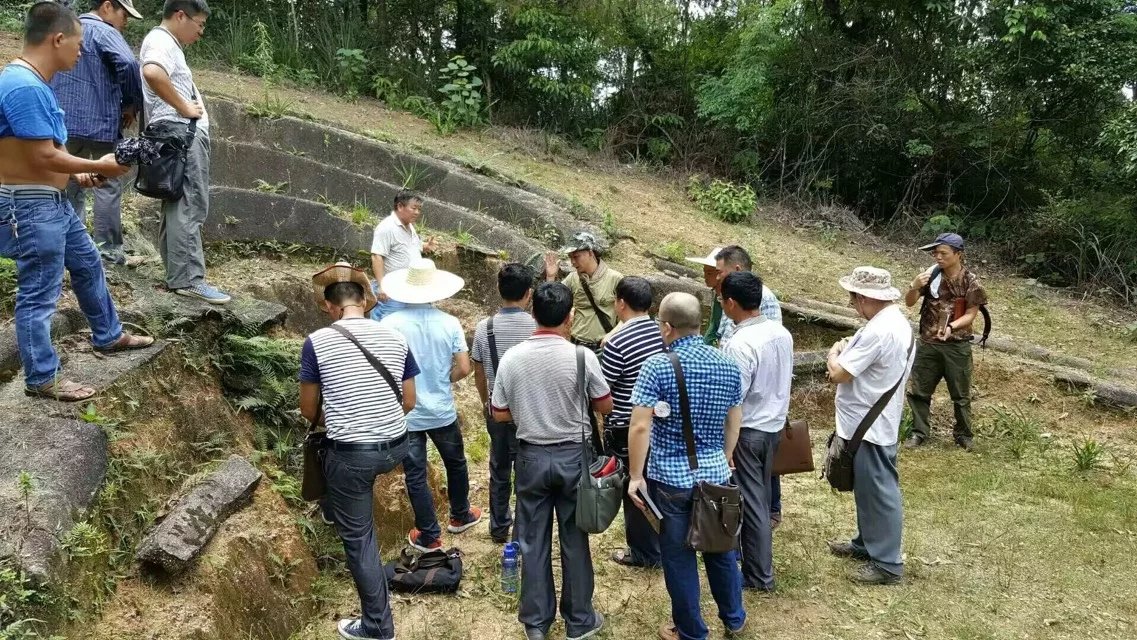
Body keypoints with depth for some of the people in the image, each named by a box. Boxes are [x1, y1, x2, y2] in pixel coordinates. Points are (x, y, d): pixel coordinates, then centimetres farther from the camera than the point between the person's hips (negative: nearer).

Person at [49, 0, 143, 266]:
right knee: (108, 186, 1)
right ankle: (108, 250, 2)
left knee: (71, 186, 13)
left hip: (64, 123, 7)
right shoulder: (103, 32, -7)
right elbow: (128, 64, -25)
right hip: (99, 123, -7)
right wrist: (133, 104, -12)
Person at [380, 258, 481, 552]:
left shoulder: (389, 324, -14)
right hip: (442, 411, 2)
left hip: (405, 415, -1)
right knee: (456, 463, 25)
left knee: (416, 476, 12)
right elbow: (463, 369, -9)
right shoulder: (449, 322, -11)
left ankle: (429, 536, 23)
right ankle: (460, 515, 43)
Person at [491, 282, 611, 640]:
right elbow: (605, 406, -4)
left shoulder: (511, 358, -9)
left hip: (531, 456, 2)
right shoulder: (582, 357, -15)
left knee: (533, 541, 13)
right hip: (573, 456, -1)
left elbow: (500, 414, -1)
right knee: (574, 539, 12)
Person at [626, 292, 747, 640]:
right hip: (715, 473, 5)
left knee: (679, 556, 10)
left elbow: (640, 427, -19)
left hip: (671, 477, -5)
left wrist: (636, 476, -9)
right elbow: (734, 424, 10)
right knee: (721, 549, 21)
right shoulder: (728, 365, 0)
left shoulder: (657, 366, -16)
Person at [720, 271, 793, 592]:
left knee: (750, 501, 6)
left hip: (747, 430, -8)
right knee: (761, 495, 22)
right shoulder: (782, 333, -1)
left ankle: (759, 575, 18)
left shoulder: (740, 344, -26)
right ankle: (754, 555, 40)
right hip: (774, 424, 8)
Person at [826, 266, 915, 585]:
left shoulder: (879, 331, -26)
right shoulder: (896, 321, 8)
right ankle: (867, 543, 37)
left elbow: (838, 374, -23)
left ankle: (887, 563, 11)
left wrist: (835, 352, -4)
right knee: (867, 488, 22)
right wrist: (849, 350, 2)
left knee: (878, 492, 0)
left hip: (870, 425, -11)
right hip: (870, 421, 11)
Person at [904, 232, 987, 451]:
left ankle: (963, 434, 26)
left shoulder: (970, 281, -8)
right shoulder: (931, 275, -3)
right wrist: (914, 287, -23)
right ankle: (919, 432, 21)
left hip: (957, 345, -2)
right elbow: (909, 303, -2)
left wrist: (951, 327, -24)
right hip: (928, 343, 2)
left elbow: (971, 314, -7)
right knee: (919, 391, 7)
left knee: (961, 394, 10)